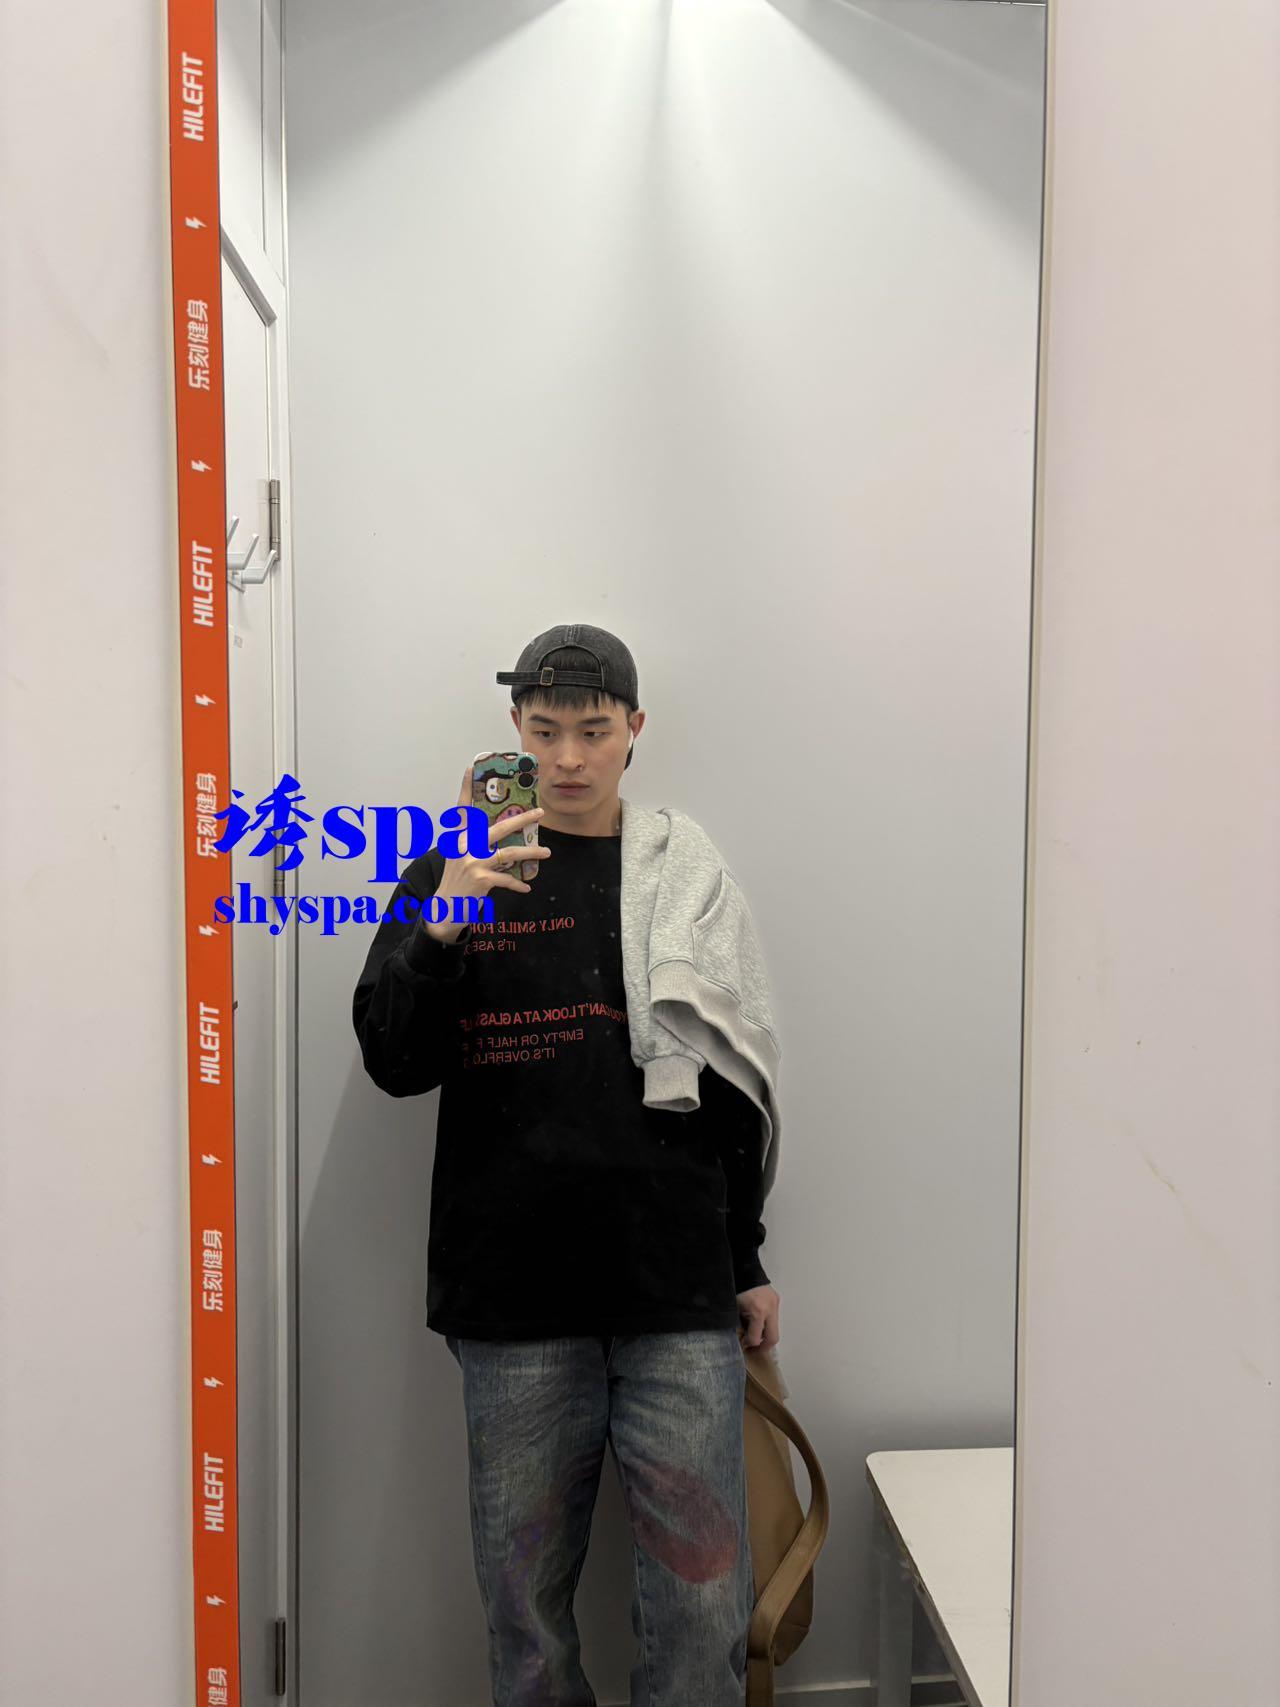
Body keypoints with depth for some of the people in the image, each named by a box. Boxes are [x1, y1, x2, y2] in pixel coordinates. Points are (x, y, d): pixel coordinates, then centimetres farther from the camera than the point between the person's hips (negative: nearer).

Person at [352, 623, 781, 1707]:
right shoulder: (451, 875, 3)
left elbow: (734, 1089, 12)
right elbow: (393, 1065, -4)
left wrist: (750, 1263, 12)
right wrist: (440, 928, -20)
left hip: (681, 1300, 1)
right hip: (514, 1302, 0)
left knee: (704, 1599, 6)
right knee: (526, 1593, 13)